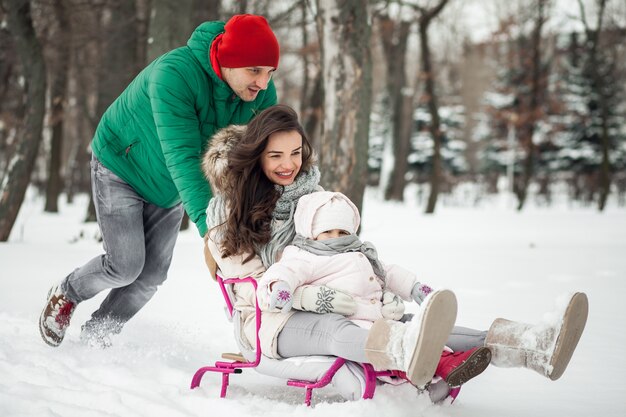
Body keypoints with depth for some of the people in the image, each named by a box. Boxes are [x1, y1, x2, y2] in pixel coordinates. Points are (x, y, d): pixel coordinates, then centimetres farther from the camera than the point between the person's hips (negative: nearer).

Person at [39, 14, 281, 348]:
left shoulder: (262, 94, -19)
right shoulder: (173, 74, -38)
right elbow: (182, 156, -44)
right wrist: (206, 221, -53)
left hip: (170, 189, 6)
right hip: (121, 170, -6)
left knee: (152, 274, 4)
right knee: (126, 265, -12)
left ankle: (96, 334, 27)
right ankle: (66, 294, 19)